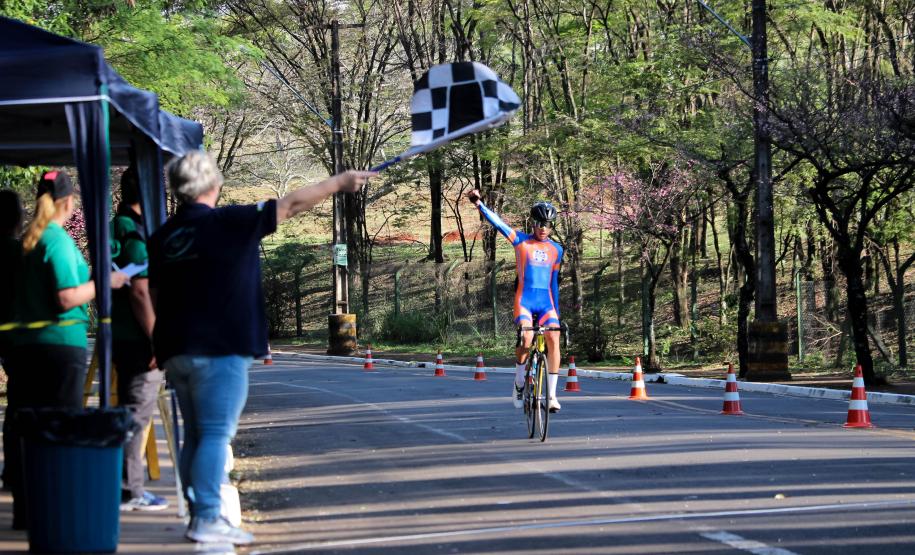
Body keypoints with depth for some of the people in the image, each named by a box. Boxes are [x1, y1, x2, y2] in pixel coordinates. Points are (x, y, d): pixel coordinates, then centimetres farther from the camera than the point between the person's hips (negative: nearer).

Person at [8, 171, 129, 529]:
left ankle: (25, 509, 15)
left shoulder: (28, 240, 10)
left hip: (25, 344, 7)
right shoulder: (59, 240, -12)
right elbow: (67, 298, -18)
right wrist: (105, 282, -7)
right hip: (62, 344, -7)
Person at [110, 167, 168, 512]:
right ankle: (129, 493, -4)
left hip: (121, 338, 10)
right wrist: (156, 339, -18)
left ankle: (130, 489, 21)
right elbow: (139, 292, -21)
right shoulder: (136, 235, -16)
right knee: (136, 415, -6)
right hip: (138, 340, -10)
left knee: (129, 413, 15)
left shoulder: (115, 231, 13)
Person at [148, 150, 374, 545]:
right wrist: (340, 182, 9)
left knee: (196, 436, 14)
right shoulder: (226, 223, -10)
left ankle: (199, 515, 17)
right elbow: (291, 205, -3)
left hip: (176, 350, 7)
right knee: (215, 435, -6)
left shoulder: (162, 237, 8)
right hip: (219, 350, -7)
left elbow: (156, 297, 16)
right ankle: (206, 520, -9)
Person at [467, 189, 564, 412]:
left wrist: (557, 311, 21)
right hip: (525, 300, -3)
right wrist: (479, 204, -22)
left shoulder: (556, 249, 12)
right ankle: (519, 383, 1)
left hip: (546, 302, 3)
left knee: (553, 340, -19)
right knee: (526, 340, -25)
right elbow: (498, 223, -8)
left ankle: (552, 394, -14)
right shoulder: (521, 241, 4)